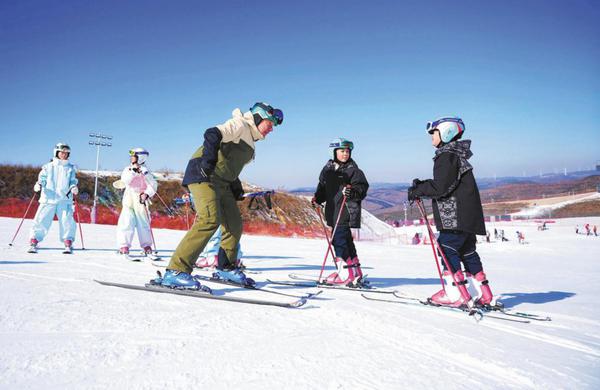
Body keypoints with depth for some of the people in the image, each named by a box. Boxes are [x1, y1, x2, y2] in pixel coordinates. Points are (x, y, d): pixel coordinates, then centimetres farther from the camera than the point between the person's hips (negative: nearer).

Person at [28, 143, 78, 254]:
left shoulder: (70, 168, 14)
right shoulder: (48, 167, 10)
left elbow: (72, 181, 13)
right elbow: (42, 179, 9)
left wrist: (73, 187, -8)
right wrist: (38, 185, -12)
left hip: (65, 200, 0)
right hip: (48, 199, 0)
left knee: (67, 221, -8)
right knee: (41, 220, -4)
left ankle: (68, 244, 2)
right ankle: (33, 243, 5)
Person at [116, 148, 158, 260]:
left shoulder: (145, 171, 3)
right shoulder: (128, 169, 9)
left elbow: (153, 185, -4)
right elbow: (125, 180, -9)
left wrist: (147, 194, -18)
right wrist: (133, 170, -16)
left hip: (141, 200, -1)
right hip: (129, 200, 1)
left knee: (144, 224, 1)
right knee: (127, 224, -7)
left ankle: (147, 248, 8)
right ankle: (124, 248, -3)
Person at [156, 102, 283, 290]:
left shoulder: (250, 142, 25)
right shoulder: (239, 125, -4)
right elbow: (212, 134, -21)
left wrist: (236, 186, 17)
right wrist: (209, 160, -34)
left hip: (222, 183, 10)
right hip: (204, 176, -10)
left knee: (234, 224, 9)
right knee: (210, 219, -26)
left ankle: (225, 268, 25)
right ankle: (176, 271, -27)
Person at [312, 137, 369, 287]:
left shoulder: (352, 169, -2)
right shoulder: (327, 169, 13)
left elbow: (363, 187, -5)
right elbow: (323, 187, 22)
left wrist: (353, 192, -24)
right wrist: (318, 198, 7)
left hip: (347, 210, -6)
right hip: (333, 210, 7)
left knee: (339, 239, -13)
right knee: (345, 240, 12)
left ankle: (345, 274, -7)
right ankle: (356, 274, 23)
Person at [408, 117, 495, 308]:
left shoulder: (447, 156, -12)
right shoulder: (456, 155, 20)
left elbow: (441, 187, -19)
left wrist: (418, 190, -8)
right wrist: (422, 186, 12)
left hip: (456, 216, -10)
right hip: (468, 215, 10)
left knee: (447, 248, -7)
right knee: (467, 251, 14)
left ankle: (456, 294, -7)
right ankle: (482, 294, 19)